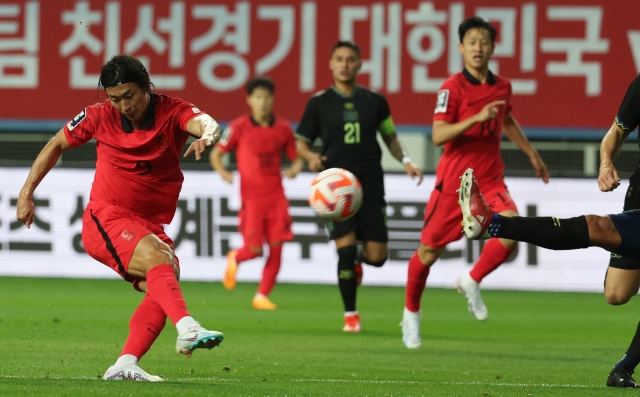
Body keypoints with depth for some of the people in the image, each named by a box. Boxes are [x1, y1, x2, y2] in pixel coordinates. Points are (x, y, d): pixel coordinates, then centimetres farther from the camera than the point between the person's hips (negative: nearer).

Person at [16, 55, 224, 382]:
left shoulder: (173, 112, -7)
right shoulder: (100, 116, -3)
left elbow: (206, 124, -29)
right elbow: (57, 145, 13)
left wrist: (208, 134, -55)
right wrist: (27, 192, 12)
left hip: (150, 226, 4)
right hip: (105, 218, -4)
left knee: (163, 289, -19)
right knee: (159, 259, -30)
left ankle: (125, 366, -18)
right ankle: (188, 329, -51)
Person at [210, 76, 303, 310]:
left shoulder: (283, 129, 4)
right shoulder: (239, 128, -4)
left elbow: (296, 157, 13)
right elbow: (216, 154, 3)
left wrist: (295, 169, -10)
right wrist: (222, 171, -17)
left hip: (276, 196, 3)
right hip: (251, 198, -3)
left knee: (276, 248, -4)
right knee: (254, 250, -6)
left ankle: (262, 296, 9)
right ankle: (235, 258, 30)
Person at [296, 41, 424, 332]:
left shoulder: (375, 101, 7)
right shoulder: (319, 103, 1)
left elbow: (390, 136, 20)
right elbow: (301, 142, 7)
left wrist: (405, 160, 3)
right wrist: (311, 156, -15)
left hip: (370, 185, 2)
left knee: (377, 257, -3)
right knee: (346, 248, -15)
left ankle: (357, 260, 36)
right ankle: (350, 315, 2)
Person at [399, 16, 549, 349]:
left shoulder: (502, 87, 6)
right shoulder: (453, 88, -12)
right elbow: (438, 135, -23)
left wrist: (532, 154, 34)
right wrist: (478, 117, -33)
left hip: (489, 182, 4)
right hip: (453, 181, -4)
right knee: (429, 251, 5)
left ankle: (472, 281, 1)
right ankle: (411, 313, 30)